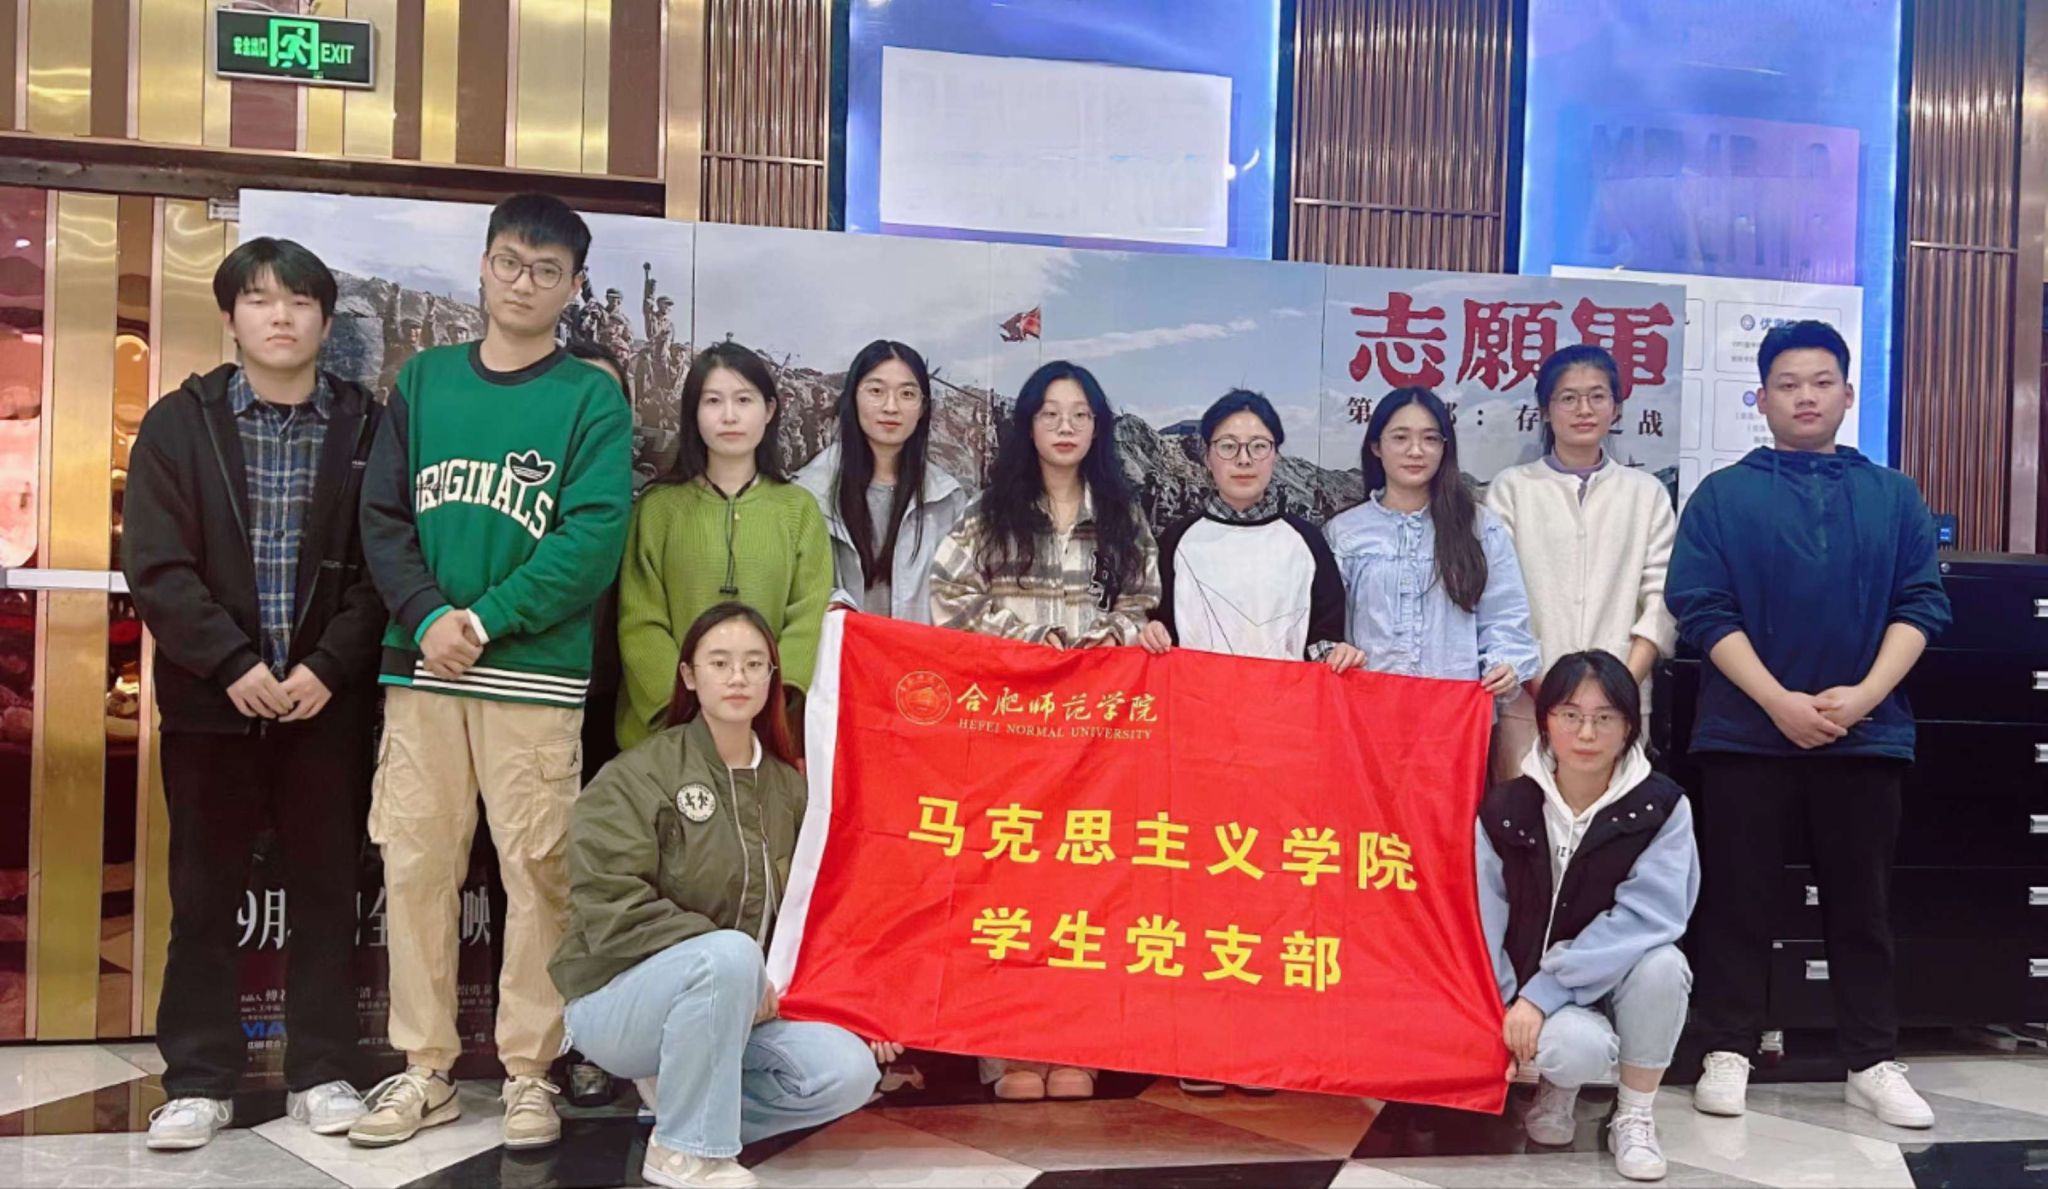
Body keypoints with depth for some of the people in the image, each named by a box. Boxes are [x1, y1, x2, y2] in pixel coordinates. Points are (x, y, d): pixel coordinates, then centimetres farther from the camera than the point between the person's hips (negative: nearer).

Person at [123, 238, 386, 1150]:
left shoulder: (368, 428, 3)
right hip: (211, 697, 1)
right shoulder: (179, 423, 4)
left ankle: (323, 1072, 17)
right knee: (204, 893, 7)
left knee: (327, 889, 6)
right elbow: (154, 564, -4)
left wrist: (330, 666, -13)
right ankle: (199, 1080, 18)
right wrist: (232, 664, -14)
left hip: (331, 698, 0)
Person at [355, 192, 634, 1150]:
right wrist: (429, 616, -10)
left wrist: (485, 621, -14)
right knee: (415, 864, 6)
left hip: (536, 674, -3)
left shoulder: (591, 398, 1)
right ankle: (425, 1071, 18)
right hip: (421, 668, 3)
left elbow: (594, 537, -9)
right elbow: (382, 515, 6)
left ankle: (529, 1073, 12)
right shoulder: (424, 380, 12)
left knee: (535, 871, 0)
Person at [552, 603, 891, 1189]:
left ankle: (684, 1095, 5)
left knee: (848, 1072, -16)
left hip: (736, 1001, 6)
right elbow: (613, 910, -21)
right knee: (730, 954, -36)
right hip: (619, 996, -5)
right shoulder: (636, 776, -12)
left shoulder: (789, 788, 7)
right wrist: (729, 956, -25)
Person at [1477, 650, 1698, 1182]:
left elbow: (1647, 916, -20)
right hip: (1531, 991, -1)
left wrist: (1543, 994, -26)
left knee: (1662, 963, -33)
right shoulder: (1503, 810, -7)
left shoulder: (1662, 807, -10)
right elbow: (1481, 924, -5)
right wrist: (1500, 1014, -16)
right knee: (1579, 1048, -34)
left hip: (1622, 985, 1)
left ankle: (1634, 1116, -8)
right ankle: (1557, 1083, 7)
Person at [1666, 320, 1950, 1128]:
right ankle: (1727, 1053, 15)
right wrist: (1780, 701, -15)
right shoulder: (1722, 495, 2)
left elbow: (1921, 604, 3)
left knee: (1862, 902, 9)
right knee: (1737, 899, 5)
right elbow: (1702, 608, -6)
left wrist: (1864, 694, -12)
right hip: (1747, 730, -2)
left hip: (1865, 729, 2)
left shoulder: (1894, 496, 9)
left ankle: (1873, 1063, 19)